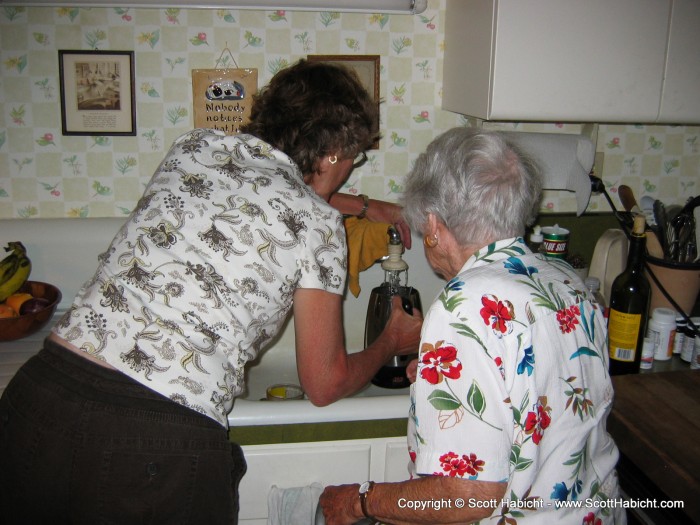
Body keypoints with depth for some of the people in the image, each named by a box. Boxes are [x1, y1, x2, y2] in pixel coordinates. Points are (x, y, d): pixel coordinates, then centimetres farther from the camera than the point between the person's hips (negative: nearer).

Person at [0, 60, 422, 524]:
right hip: (159, 444, -4)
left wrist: (362, 205, 41)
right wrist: (393, 343, 24)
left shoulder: (194, 148, 11)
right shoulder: (318, 224, -3)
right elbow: (325, 384, 5)